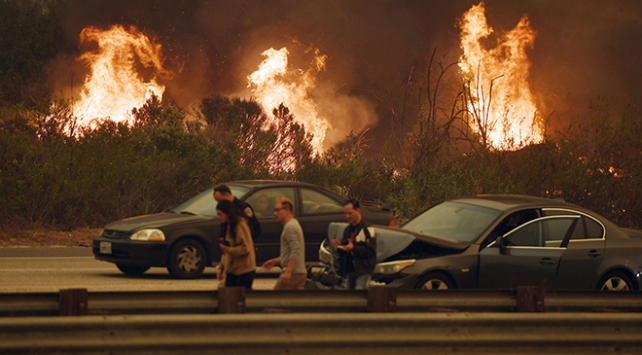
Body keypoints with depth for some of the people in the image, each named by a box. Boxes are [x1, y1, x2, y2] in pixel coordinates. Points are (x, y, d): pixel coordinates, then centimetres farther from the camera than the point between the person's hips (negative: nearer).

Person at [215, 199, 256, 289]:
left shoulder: (240, 225, -12)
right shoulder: (228, 226, 14)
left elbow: (245, 248, -17)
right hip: (231, 270, 8)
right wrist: (221, 268, 13)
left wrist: (226, 248, -19)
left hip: (244, 270, -8)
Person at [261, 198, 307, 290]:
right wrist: (275, 261, 28)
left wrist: (288, 271, -27)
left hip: (292, 272, -10)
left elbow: (296, 251, -22)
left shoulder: (290, 227, -12)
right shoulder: (295, 224, 20)